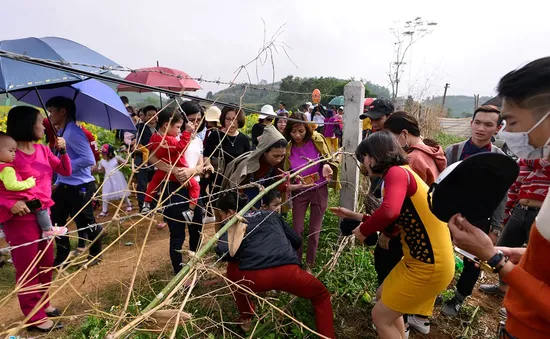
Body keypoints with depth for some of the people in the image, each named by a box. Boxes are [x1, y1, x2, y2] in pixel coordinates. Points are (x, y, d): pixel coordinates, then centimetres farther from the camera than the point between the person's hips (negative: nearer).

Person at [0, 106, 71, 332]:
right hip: (20, 219, -7)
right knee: (28, 268, 5)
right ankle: (35, 316, 19)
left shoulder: (42, 150, 6)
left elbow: (65, 171, 9)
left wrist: (63, 151, -6)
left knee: (46, 263, 18)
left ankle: (42, 303, 37)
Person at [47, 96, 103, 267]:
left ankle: (95, 255, 26)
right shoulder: (61, 132, 11)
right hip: (65, 185, 10)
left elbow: (89, 159, -25)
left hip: (80, 186, -10)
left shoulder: (73, 132, -18)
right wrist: (58, 182, 13)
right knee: (56, 221, 17)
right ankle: (62, 257, 33)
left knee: (86, 223, 5)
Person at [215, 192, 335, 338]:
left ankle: (246, 319, 42)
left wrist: (239, 254, 21)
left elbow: (222, 250, -2)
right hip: (288, 272, 2)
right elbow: (296, 241, 30)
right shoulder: (270, 214, 28)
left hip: (254, 278, -1)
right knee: (322, 295, 31)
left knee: (232, 269, 35)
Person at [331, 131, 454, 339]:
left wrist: (363, 231, -20)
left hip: (429, 265, -10)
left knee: (381, 316, 4)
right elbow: (394, 224, 17)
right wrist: (355, 216, 18)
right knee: (384, 298, 25)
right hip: (420, 259, 10)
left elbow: (390, 212, -39)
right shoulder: (400, 174, 12)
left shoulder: (397, 172, -19)